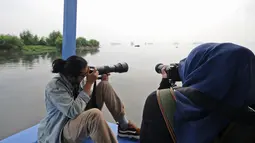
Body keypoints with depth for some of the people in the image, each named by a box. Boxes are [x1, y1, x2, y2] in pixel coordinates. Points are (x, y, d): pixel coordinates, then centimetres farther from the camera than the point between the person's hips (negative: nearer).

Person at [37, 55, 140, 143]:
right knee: (95, 114, -43)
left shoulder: (74, 81, 0)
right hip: (61, 133, -8)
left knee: (104, 86, -7)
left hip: (81, 118, 8)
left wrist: (102, 82, -6)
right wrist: (89, 83, -28)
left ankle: (125, 126, -5)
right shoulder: (54, 87, -23)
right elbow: (74, 112, -34)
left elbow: (87, 99, 7)